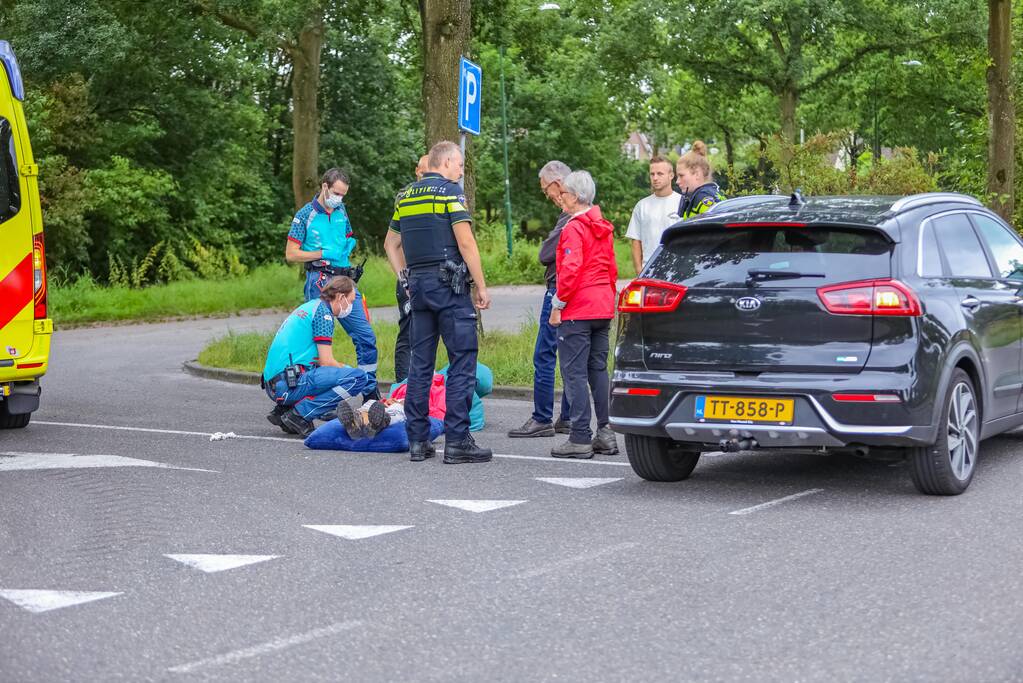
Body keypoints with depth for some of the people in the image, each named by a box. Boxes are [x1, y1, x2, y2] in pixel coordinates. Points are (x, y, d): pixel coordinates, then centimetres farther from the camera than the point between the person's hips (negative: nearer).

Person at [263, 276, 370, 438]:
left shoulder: (309, 306, 24)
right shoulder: (323, 310, -4)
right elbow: (326, 362, -8)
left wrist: (342, 367, 21)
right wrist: (347, 370, 9)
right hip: (291, 383, -10)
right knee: (359, 378, -15)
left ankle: (283, 409, 12)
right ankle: (300, 414, -15)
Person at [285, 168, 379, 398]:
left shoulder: (341, 211, 15)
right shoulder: (305, 215, -2)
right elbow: (291, 254, -4)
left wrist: (349, 245, 7)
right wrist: (323, 254, -13)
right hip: (320, 282, -5)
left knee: (366, 336, 1)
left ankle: (371, 392, 10)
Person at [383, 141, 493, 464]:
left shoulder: (406, 196, 15)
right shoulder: (449, 191, -7)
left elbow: (391, 244, 21)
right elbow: (465, 243, -13)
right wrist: (482, 287, -8)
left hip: (418, 285, 7)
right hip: (449, 284, -7)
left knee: (420, 362, 9)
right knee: (463, 360, -5)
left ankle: (417, 441, 9)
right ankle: (457, 441, -9)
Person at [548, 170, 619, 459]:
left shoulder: (574, 229, -13)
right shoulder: (603, 228, 13)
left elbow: (571, 271, -19)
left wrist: (558, 305, -12)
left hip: (577, 310, -9)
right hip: (603, 309, 9)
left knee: (574, 373, -5)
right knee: (598, 369, 13)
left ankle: (580, 439, -6)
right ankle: (605, 434, 14)